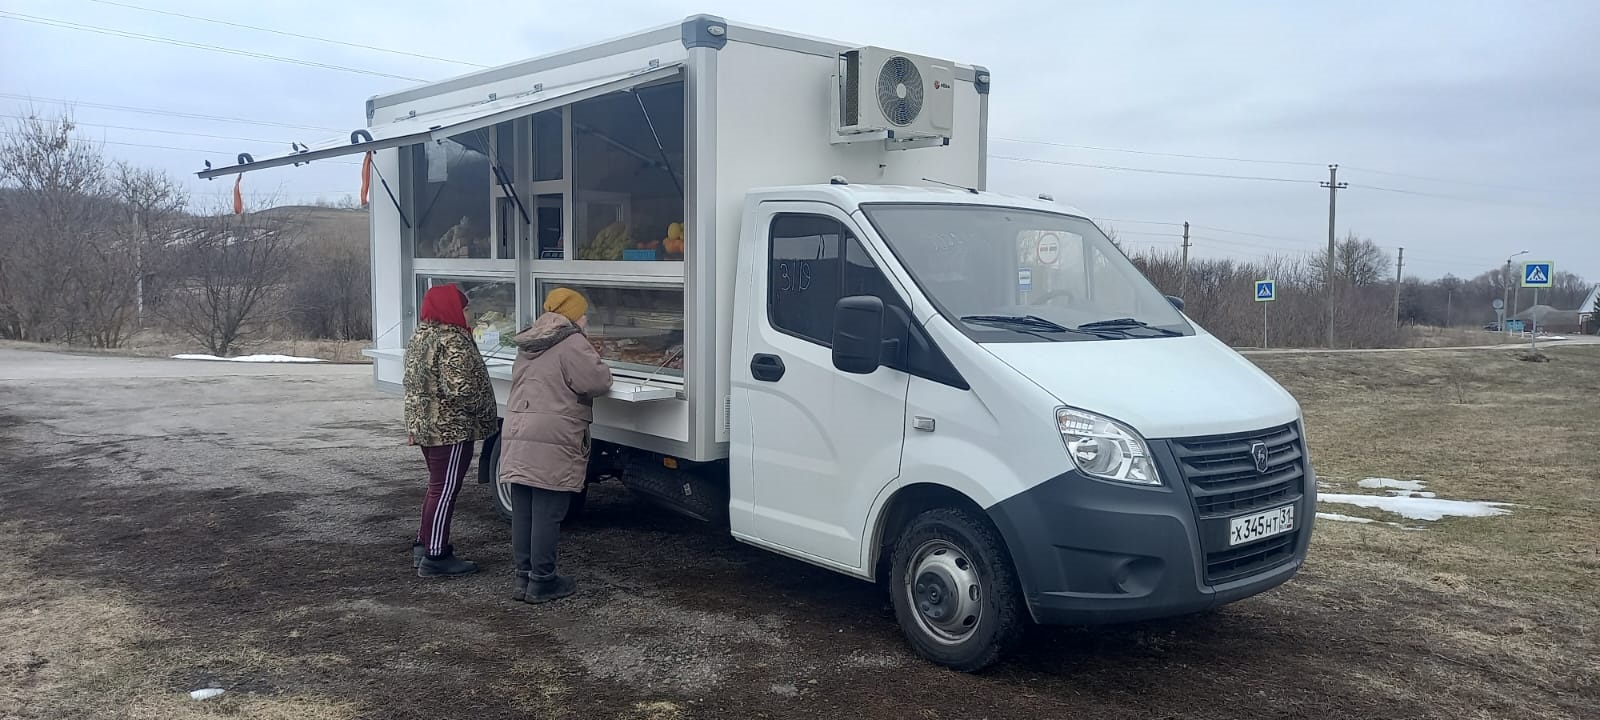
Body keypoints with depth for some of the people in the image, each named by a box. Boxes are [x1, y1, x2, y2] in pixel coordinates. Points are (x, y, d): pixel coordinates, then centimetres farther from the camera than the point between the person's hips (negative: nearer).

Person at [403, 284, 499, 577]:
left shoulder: (419, 337, 12)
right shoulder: (451, 342, -19)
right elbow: (460, 388, -26)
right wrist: (484, 411, -10)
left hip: (424, 424, 10)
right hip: (450, 427, -10)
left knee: (438, 486, 20)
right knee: (445, 490, -4)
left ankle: (422, 546, 26)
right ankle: (435, 556, 1)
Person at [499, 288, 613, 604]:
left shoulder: (527, 345, 19)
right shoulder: (572, 344, -8)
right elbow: (599, 382, -12)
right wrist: (595, 361, 9)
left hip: (516, 440, 8)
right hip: (552, 444, -8)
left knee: (522, 512, 11)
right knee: (548, 515, -1)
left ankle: (524, 578, 19)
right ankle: (542, 582, 4)